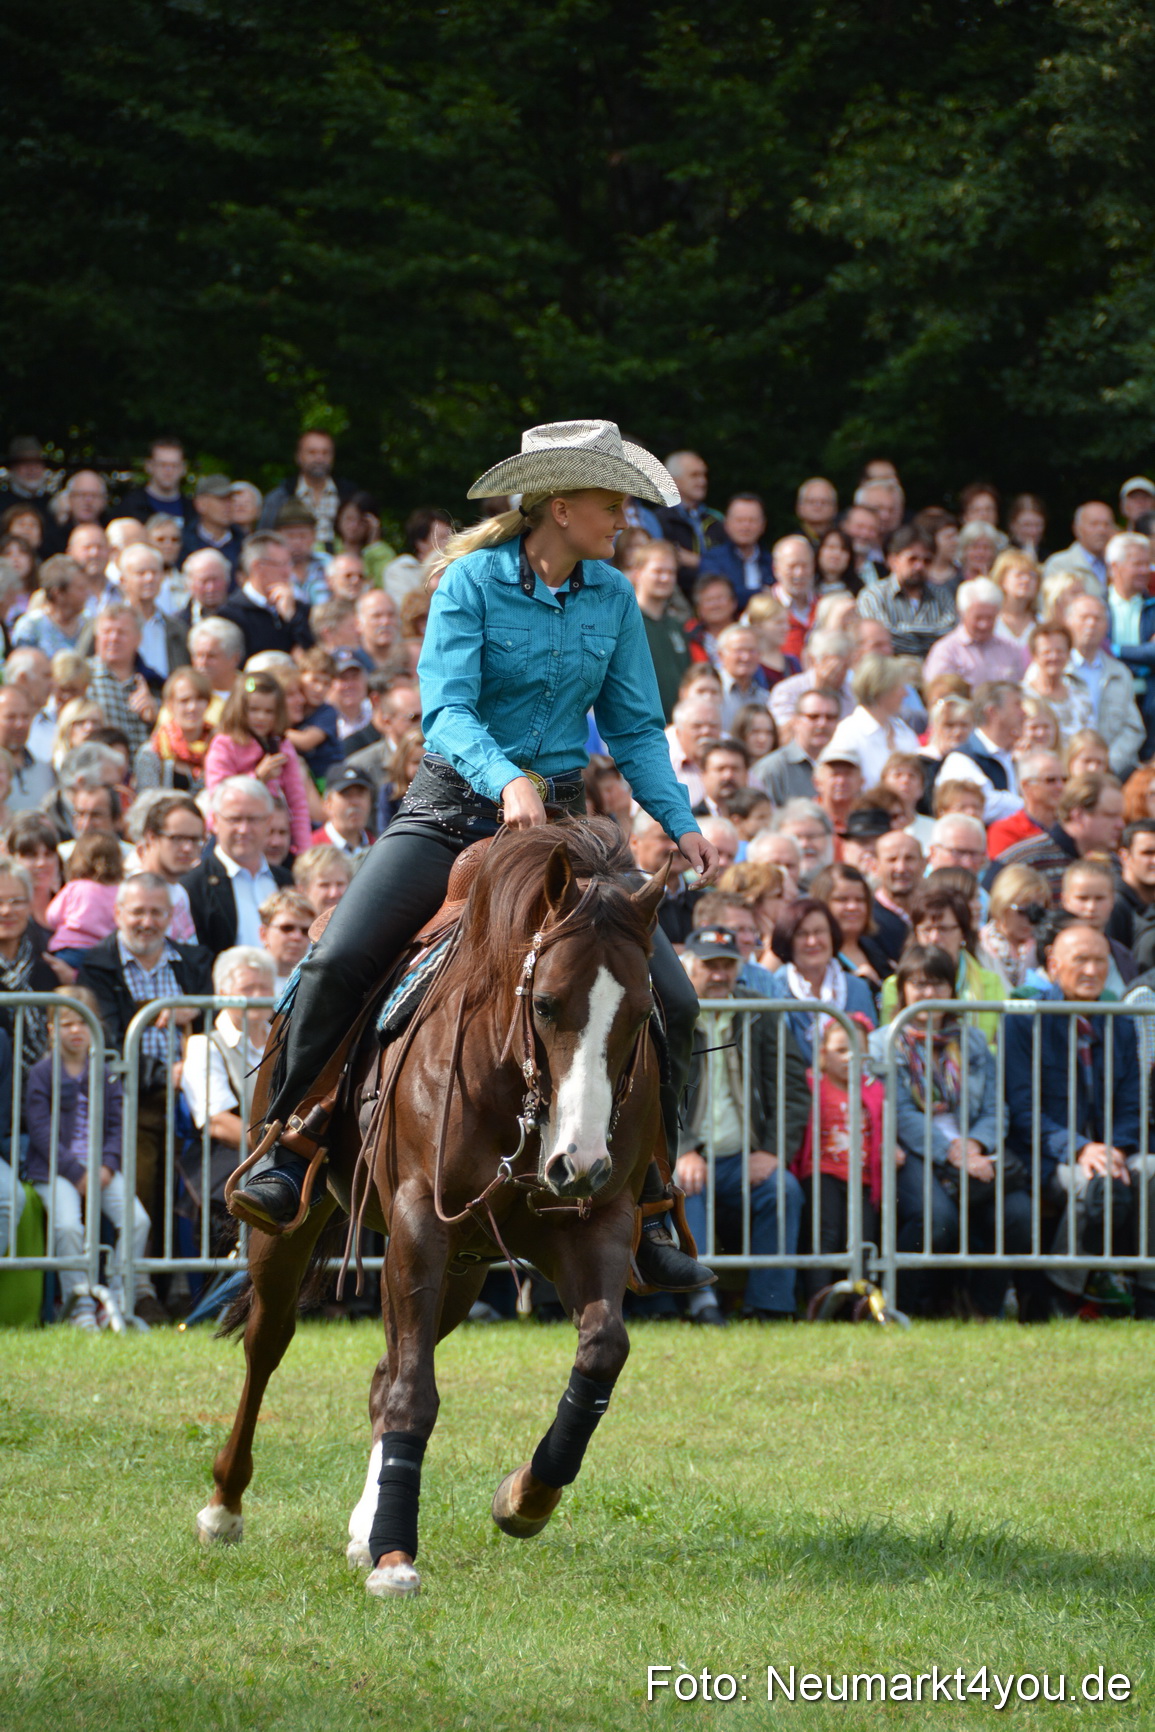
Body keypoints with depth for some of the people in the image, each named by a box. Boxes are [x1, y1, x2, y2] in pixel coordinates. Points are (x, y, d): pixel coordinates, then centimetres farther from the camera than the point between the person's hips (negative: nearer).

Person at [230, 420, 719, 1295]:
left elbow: (635, 727, 9)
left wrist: (682, 822, -5)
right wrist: (505, 780, -35)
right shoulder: (473, 581, -8)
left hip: (562, 814, 4)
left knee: (672, 1003, -9)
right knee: (339, 961, -23)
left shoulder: (613, 597, 5)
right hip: (455, 804, -4)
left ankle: (644, 1209, 3)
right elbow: (446, 709, -18)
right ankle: (287, 1156, -7)